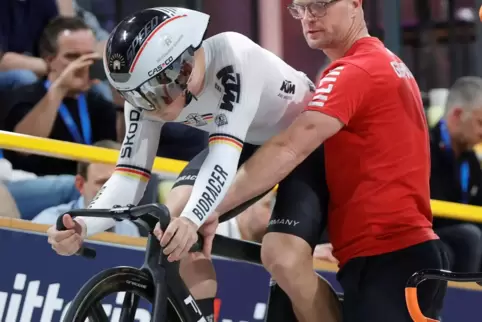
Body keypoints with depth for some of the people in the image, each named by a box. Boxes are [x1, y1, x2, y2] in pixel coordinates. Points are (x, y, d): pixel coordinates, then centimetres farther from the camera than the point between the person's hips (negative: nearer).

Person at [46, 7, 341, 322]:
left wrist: (192, 219, -61)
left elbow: (225, 154, -44)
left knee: (285, 261, -26)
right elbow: (130, 176, -20)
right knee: (172, 224, -19)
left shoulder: (230, 57, -36)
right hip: (248, 145, 6)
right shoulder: (150, 88, -18)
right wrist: (83, 225, -39)